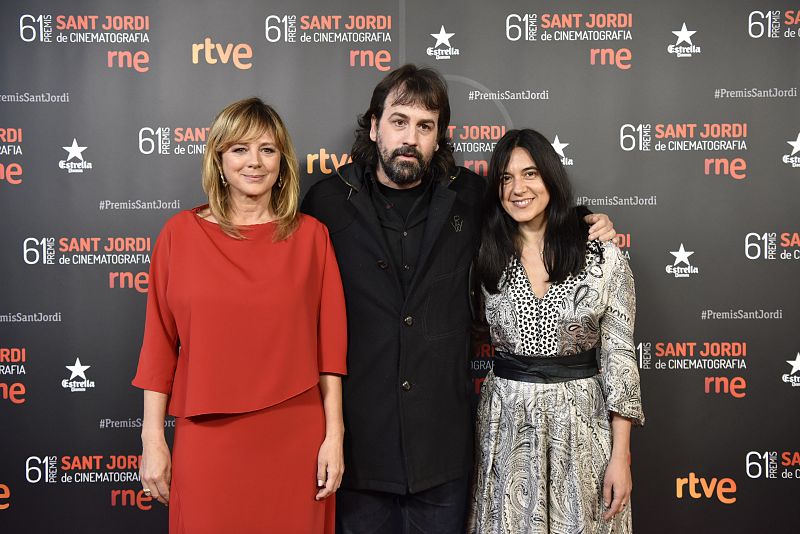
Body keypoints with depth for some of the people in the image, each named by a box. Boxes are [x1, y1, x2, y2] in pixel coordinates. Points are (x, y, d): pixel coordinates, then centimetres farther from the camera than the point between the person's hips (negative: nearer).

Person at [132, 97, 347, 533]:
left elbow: (329, 343, 2)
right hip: (206, 440, 0)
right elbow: (159, 343, 2)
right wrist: (152, 437, 0)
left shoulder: (310, 235, 1)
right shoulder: (181, 233, 1)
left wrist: (334, 435, -1)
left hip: (294, 439, 0)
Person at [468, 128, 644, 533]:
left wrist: (620, 455, -8)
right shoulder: (487, 259, 2)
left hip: (582, 423, -2)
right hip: (506, 424, 2)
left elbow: (619, 355, -6)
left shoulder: (603, 255, -5)